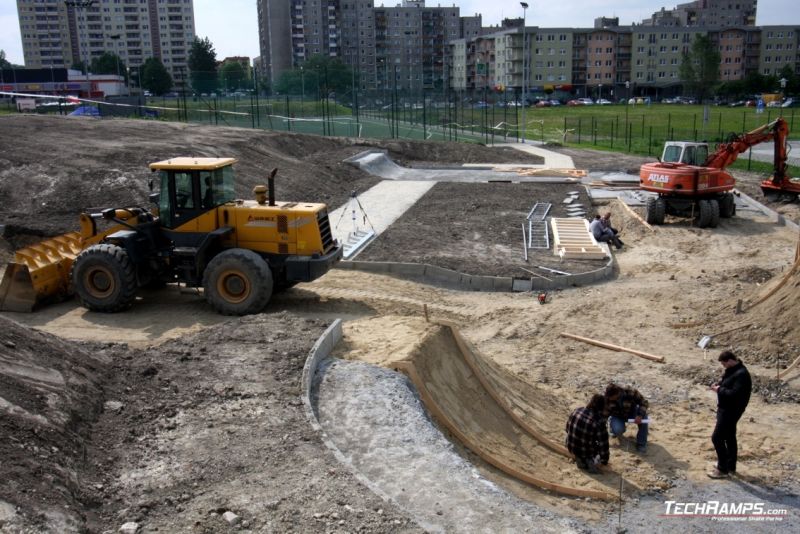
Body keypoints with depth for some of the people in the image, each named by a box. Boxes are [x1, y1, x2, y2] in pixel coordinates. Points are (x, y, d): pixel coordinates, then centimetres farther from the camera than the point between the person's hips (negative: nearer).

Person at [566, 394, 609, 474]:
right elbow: (603, 444, -17)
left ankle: (580, 459, 18)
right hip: (586, 452, -5)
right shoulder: (599, 421, -25)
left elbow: (568, 428, 7)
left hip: (571, 447, 5)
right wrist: (604, 460, 0)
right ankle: (591, 461, 5)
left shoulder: (577, 411, -9)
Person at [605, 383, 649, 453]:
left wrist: (640, 415, -37)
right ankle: (616, 431, 10)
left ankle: (641, 443, -17)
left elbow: (644, 402, -22)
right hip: (617, 417, -1)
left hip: (631, 413, 1)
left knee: (643, 416, -32)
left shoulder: (631, 392, -30)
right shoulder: (607, 398, -25)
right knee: (618, 430, -32)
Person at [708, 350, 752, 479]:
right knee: (729, 437, 19)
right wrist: (718, 384, 2)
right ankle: (731, 466, 31)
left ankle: (723, 469, 3)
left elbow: (735, 394, -31)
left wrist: (720, 390, -20)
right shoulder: (732, 370, 7)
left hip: (731, 411, -11)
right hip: (726, 408, 11)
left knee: (717, 438, -6)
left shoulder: (741, 374, -25)